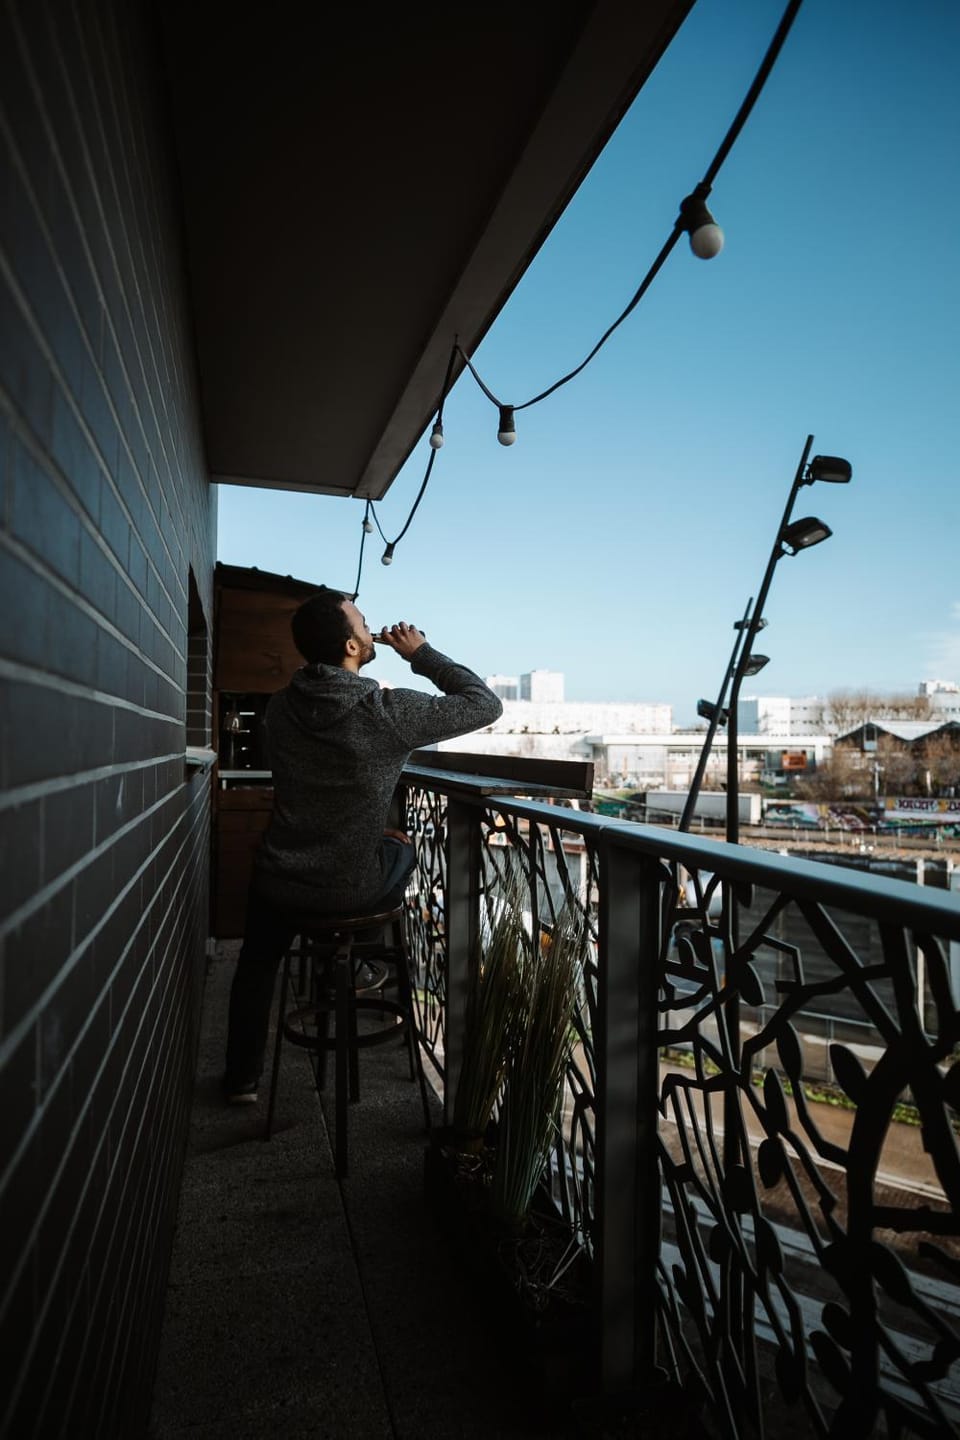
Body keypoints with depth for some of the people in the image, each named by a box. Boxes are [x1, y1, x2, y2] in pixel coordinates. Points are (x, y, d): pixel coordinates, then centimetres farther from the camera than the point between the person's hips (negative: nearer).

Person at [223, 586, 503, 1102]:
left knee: (256, 963, 33)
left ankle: (242, 1078, 43)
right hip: (354, 890, -3)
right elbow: (486, 703, -10)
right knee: (402, 846, 32)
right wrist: (421, 653, -4)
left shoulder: (279, 707, -7)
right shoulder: (391, 712, -22)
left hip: (281, 880, 3)